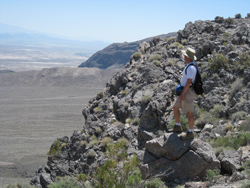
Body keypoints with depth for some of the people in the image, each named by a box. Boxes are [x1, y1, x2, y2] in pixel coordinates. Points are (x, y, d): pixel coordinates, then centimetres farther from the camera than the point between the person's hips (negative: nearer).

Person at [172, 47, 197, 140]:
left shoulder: (191, 67, -20)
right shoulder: (189, 66, 13)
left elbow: (189, 82, -24)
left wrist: (182, 94, -24)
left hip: (188, 92, -11)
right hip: (184, 91, 11)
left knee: (189, 113, -2)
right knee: (175, 108, 15)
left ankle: (190, 133, 8)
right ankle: (178, 127, 26)